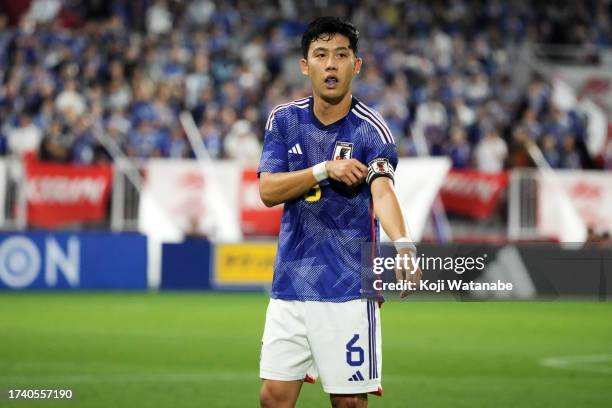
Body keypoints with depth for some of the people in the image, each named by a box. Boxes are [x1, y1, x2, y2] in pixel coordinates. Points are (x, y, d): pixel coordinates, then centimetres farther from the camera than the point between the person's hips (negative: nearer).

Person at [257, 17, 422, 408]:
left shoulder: (370, 129, -10)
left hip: (349, 290, -4)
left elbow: (382, 191, -28)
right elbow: (268, 191, -6)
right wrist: (325, 170, -21)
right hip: (290, 285, 4)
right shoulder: (284, 120, 3)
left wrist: (403, 245, -47)